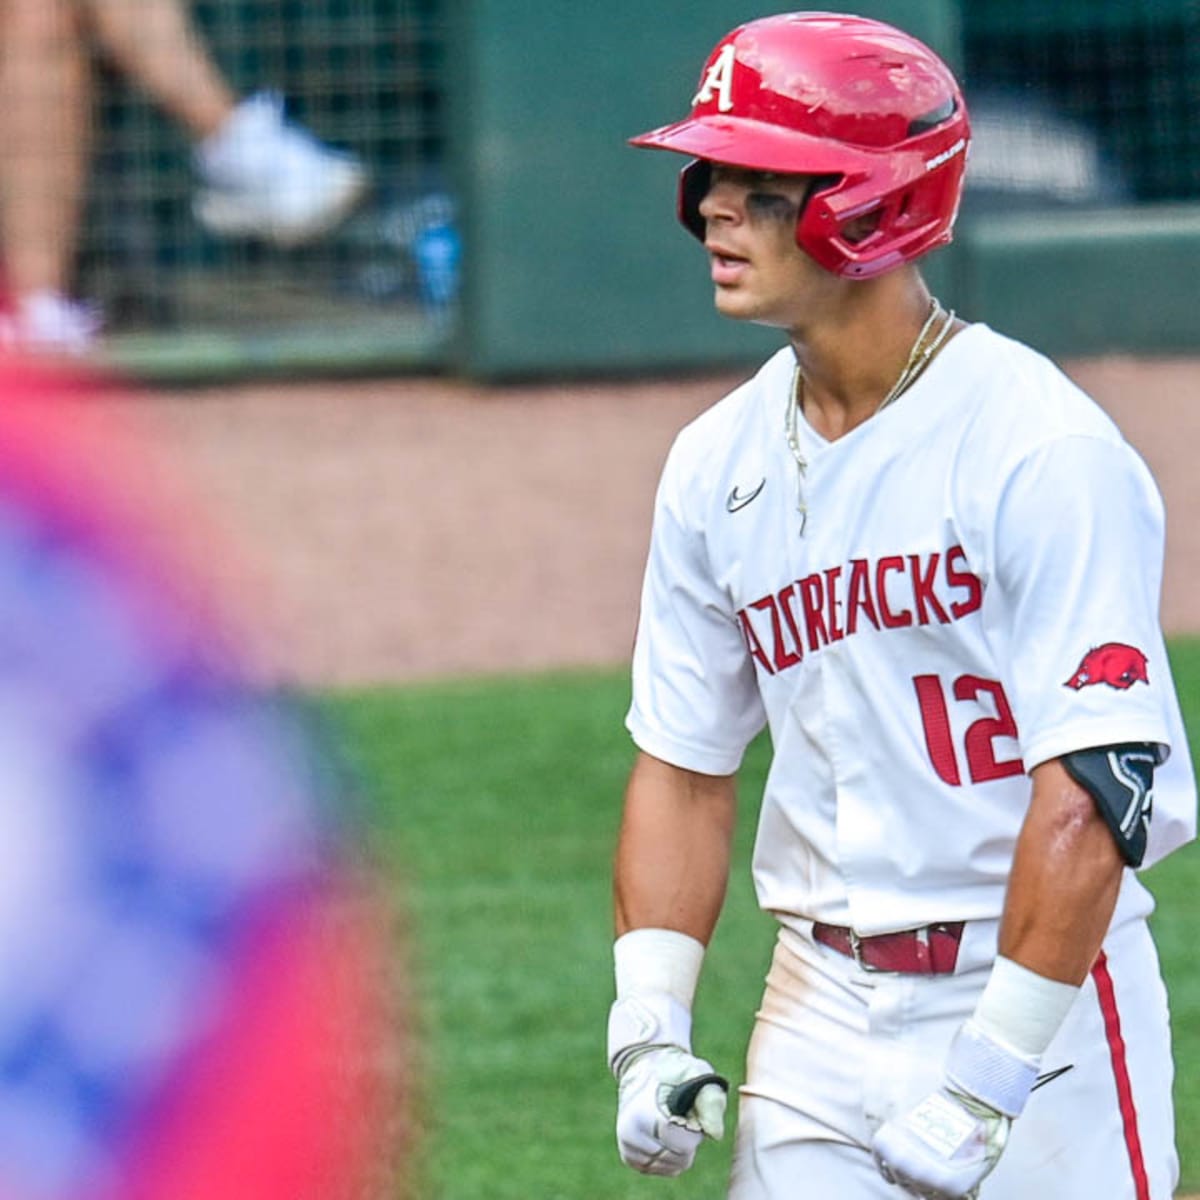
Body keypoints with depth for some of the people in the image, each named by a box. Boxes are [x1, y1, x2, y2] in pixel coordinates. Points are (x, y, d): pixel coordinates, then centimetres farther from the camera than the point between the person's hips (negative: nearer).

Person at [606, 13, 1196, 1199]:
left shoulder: (1042, 450, -15)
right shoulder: (718, 464, 7)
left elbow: (1092, 792, -20)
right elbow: (683, 764, 14)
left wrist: (984, 1085, -22)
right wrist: (650, 1030, 2)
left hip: (1038, 989, -6)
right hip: (820, 1004, 6)